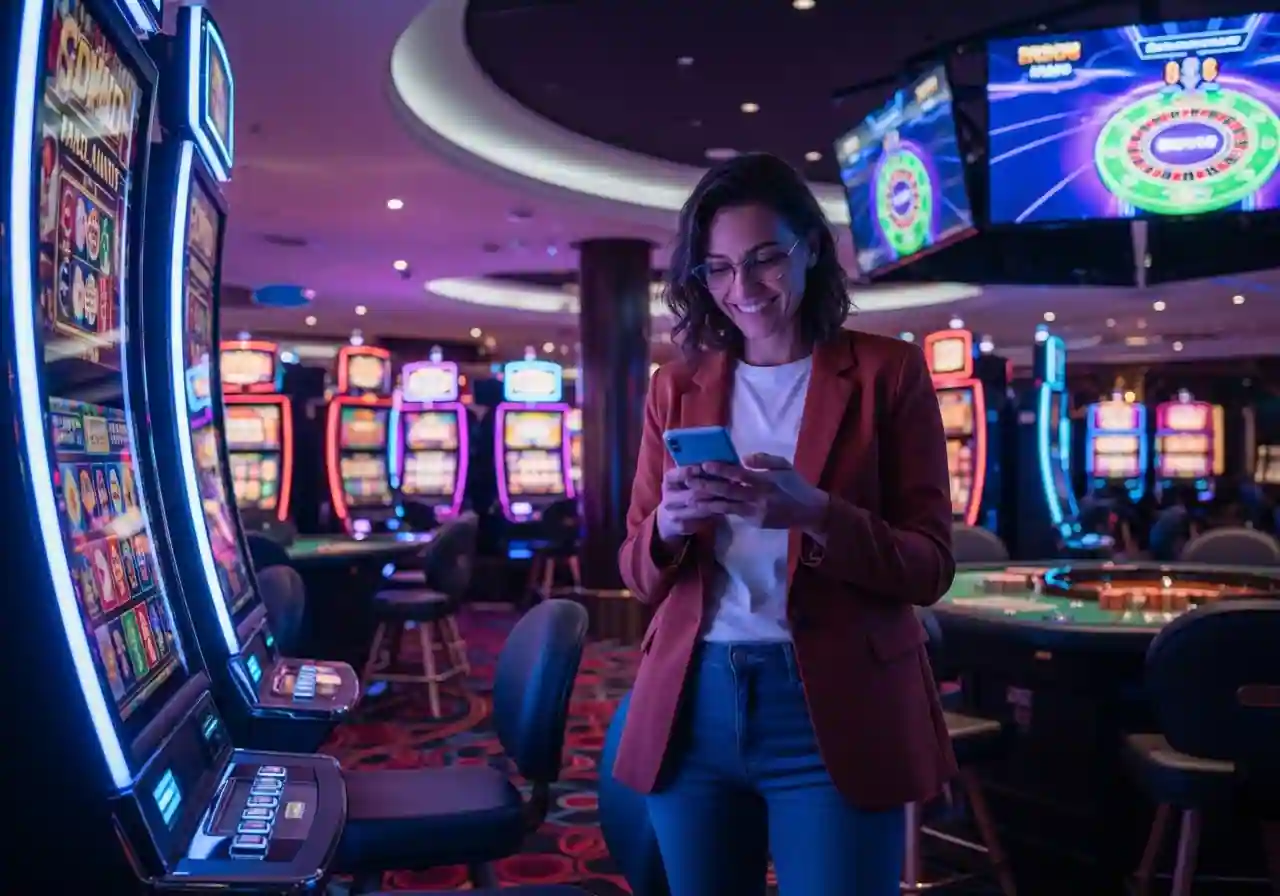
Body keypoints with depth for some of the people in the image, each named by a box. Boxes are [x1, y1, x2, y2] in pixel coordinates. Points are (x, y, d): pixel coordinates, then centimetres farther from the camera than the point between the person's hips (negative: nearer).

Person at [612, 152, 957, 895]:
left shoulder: (888, 372, -1)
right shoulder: (677, 386, 7)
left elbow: (930, 567, -5)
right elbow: (640, 576, 7)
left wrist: (815, 515, -23)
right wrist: (670, 523, -15)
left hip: (835, 713, -3)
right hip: (692, 708, 3)